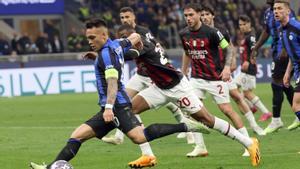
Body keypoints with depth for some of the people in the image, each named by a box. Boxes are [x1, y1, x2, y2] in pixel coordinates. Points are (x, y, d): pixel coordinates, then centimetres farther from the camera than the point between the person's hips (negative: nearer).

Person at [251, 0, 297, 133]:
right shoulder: (268, 13, 12)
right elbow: (266, 32, 23)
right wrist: (255, 48, 23)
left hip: (284, 53, -9)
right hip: (276, 51, 9)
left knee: (276, 83, -9)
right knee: (284, 84, 14)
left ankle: (276, 120, -4)